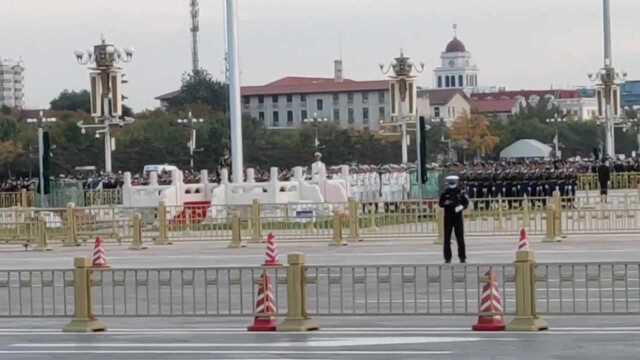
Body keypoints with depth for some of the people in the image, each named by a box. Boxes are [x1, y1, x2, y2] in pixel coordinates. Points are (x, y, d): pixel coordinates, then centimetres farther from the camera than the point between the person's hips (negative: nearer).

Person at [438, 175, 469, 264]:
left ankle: (462, 257, 1)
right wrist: (445, 203, -16)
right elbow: (440, 204, 6)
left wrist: (462, 207, -16)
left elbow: (466, 203, 5)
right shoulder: (445, 193, 4)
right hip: (448, 217, 1)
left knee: (460, 237, -3)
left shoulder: (460, 193, 3)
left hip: (458, 217, -1)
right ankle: (447, 257, 6)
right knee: (447, 237, 0)